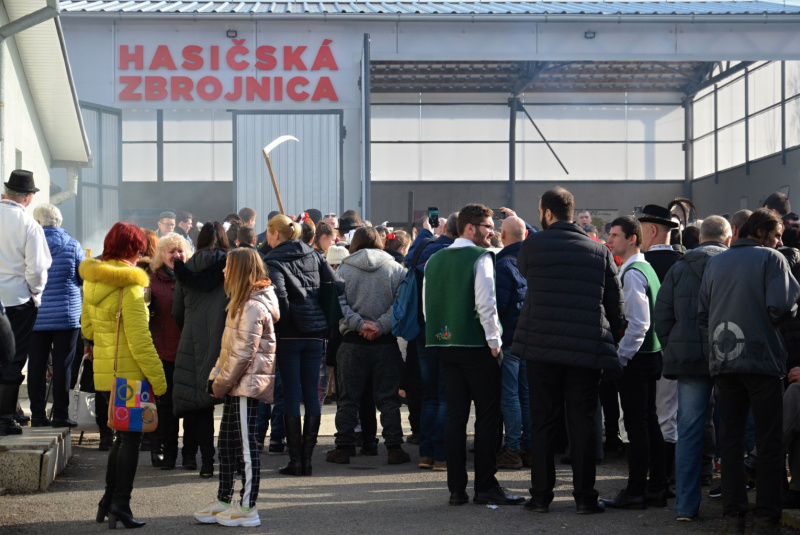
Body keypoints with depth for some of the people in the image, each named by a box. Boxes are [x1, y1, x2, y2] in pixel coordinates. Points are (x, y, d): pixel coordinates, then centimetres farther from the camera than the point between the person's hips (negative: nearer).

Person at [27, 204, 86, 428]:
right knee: (62, 365, 3)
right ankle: (61, 415, 2)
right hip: (67, 315, -1)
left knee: (36, 365, 7)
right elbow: (85, 278, 2)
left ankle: (38, 414, 9)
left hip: (36, 316, 1)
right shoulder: (72, 245, -5)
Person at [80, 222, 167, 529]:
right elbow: (139, 339, -18)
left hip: (104, 371, 8)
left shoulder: (92, 282, 8)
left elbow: (87, 328, 17)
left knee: (123, 436, 18)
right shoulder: (129, 285, -16)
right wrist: (157, 377, -13)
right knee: (131, 438, 0)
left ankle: (109, 501, 21)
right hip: (128, 371, -8)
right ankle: (120, 505, -2)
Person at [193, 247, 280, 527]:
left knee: (246, 446, -4)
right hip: (237, 385, 11)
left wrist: (221, 384, -13)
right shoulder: (243, 303, 17)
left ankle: (247, 509, 2)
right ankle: (223, 501, 23)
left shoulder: (253, 307, -18)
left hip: (247, 385, -11)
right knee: (227, 442, 15)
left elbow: (243, 353, -21)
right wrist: (216, 377, 11)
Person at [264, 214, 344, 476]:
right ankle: (307, 457, 7)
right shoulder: (312, 255, 10)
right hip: (315, 334, 4)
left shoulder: (274, 261, -5)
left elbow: (280, 294, -21)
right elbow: (338, 285, 3)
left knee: (291, 395, 0)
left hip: (289, 336, -4)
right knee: (311, 393, 7)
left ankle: (295, 460, 1)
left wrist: (285, 322, -9)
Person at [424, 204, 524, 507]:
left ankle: (456, 489, 7)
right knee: (487, 414, 1)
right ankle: (485, 487, 1)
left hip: (444, 344, 6)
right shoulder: (480, 257, -9)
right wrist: (494, 340, -9)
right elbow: (486, 302, -16)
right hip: (477, 345, -6)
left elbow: (427, 305, 13)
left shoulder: (434, 260, 11)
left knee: (455, 414, 8)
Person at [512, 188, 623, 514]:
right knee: (583, 423, 5)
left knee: (542, 422, 7)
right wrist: (610, 341, 19)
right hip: (587, 349, 1)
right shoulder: (600, 251, 4)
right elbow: (615, 303, 8)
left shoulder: (532, 246, -3)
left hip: (541, 345, -1)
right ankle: (584, 496, 5)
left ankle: (541, 496, 9)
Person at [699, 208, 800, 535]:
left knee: (730, 441, 8)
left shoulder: (715, 263, 12)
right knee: (769, 443, 3)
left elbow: (703, 315, 12)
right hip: (763, 360, -4)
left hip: (723, 363, 5)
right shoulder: (772, 259, -3)